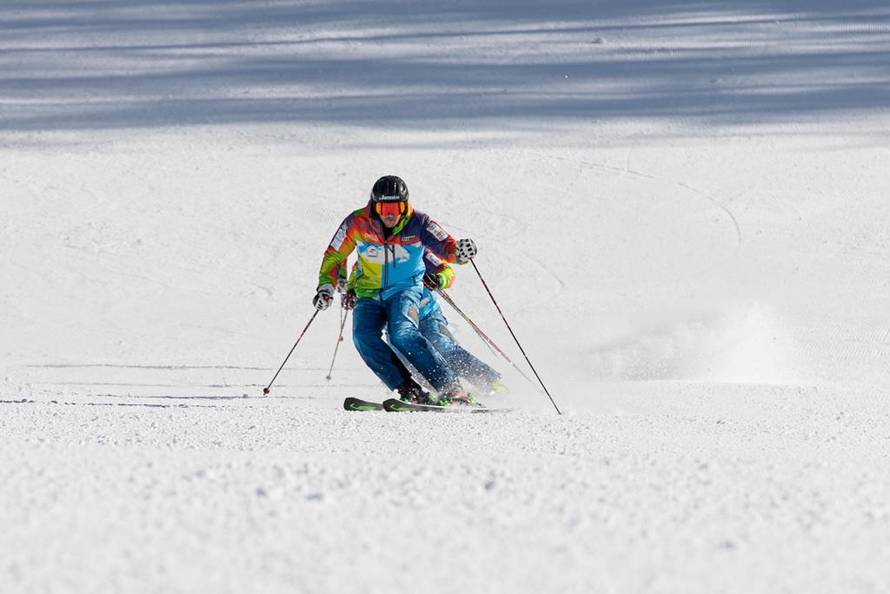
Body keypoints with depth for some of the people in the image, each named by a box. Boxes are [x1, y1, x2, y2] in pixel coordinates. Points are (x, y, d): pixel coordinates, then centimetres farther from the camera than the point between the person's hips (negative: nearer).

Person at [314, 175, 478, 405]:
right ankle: (409, 391, -22)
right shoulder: (358, 223, -10)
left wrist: (459, 252, -45)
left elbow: (445, 247, -22)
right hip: (369, 295, 3)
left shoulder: (417, 223, -14)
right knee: (364, 338, -25)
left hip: (405, 290, -3)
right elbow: (334, 256, 4)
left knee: (402, 334, -31)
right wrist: (326, 286, -8)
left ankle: (451, 388, -31)